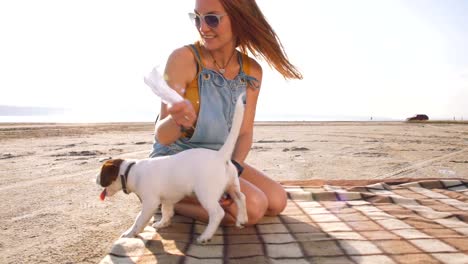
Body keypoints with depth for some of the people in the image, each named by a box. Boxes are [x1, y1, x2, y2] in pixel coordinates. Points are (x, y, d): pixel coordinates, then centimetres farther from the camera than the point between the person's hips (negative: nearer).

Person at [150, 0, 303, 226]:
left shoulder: (251, 71, -4)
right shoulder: (183, 58, -19)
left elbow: (245, 132, 0)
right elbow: (162, 136, -20)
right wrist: (177, 120, -43)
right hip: (176, 158, -6)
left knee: (276, 201, -6)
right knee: (252, 206, -22)